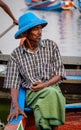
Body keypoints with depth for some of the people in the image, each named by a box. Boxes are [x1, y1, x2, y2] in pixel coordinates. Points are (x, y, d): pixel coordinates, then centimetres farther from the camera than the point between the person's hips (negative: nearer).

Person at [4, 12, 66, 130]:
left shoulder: (51, 46, 6)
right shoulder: (16, 55, 4)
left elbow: (60, 74, 6)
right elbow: (14, 84, 0)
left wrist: (45, 84, -13)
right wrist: (16, 106, -16)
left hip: (52, 88, 1)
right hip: (32, 93, -1)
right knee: (51, 93, -37)